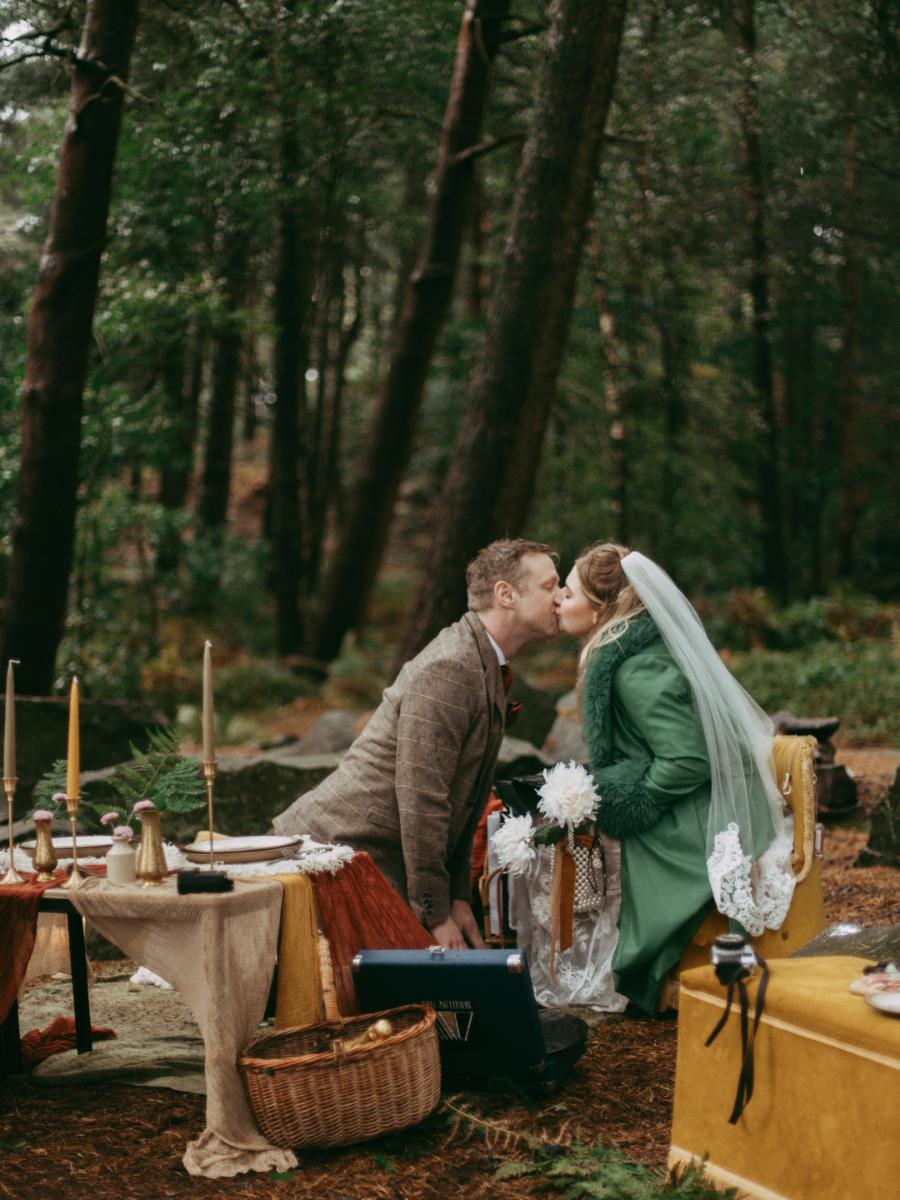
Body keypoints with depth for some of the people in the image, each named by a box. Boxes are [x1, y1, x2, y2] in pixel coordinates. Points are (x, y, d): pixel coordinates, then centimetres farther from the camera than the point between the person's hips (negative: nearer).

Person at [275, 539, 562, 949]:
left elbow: (460, 801, 19)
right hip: (339, 849, -10)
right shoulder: (447, 669, -19)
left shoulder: (486, 669, 14)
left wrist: (457, 898, 12)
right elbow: (420, 800, -22)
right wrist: (436, 914, -17)